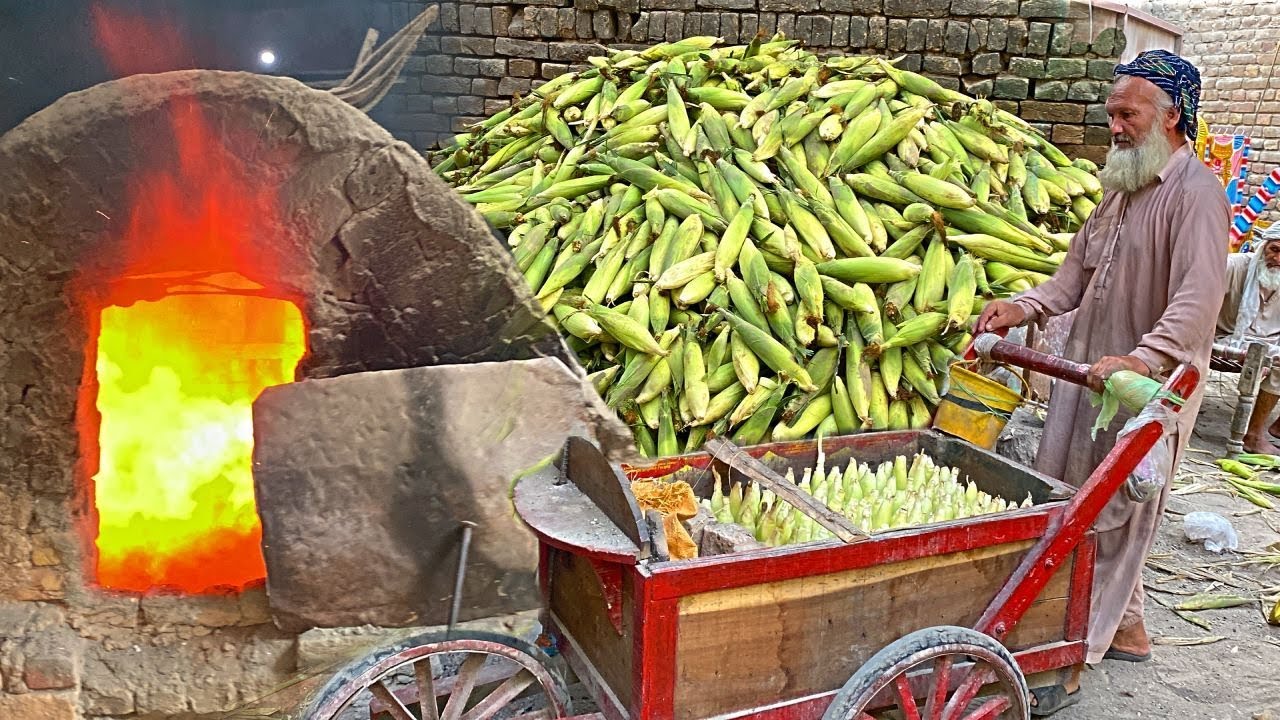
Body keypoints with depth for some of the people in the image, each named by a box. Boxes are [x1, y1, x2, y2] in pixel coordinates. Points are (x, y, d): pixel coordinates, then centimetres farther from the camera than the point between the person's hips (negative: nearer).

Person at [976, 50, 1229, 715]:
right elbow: (1075, 276, 15)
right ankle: (1126, 630, 33)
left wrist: (1143, 360, -39)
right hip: (1087, 376, 9)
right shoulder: (1120, 188, 13)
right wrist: (1022, 309, 0)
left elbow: (1198, 298, -27)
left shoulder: (1194, 192, -14)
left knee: (1110, 521, -2)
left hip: (1147, 389, -9)